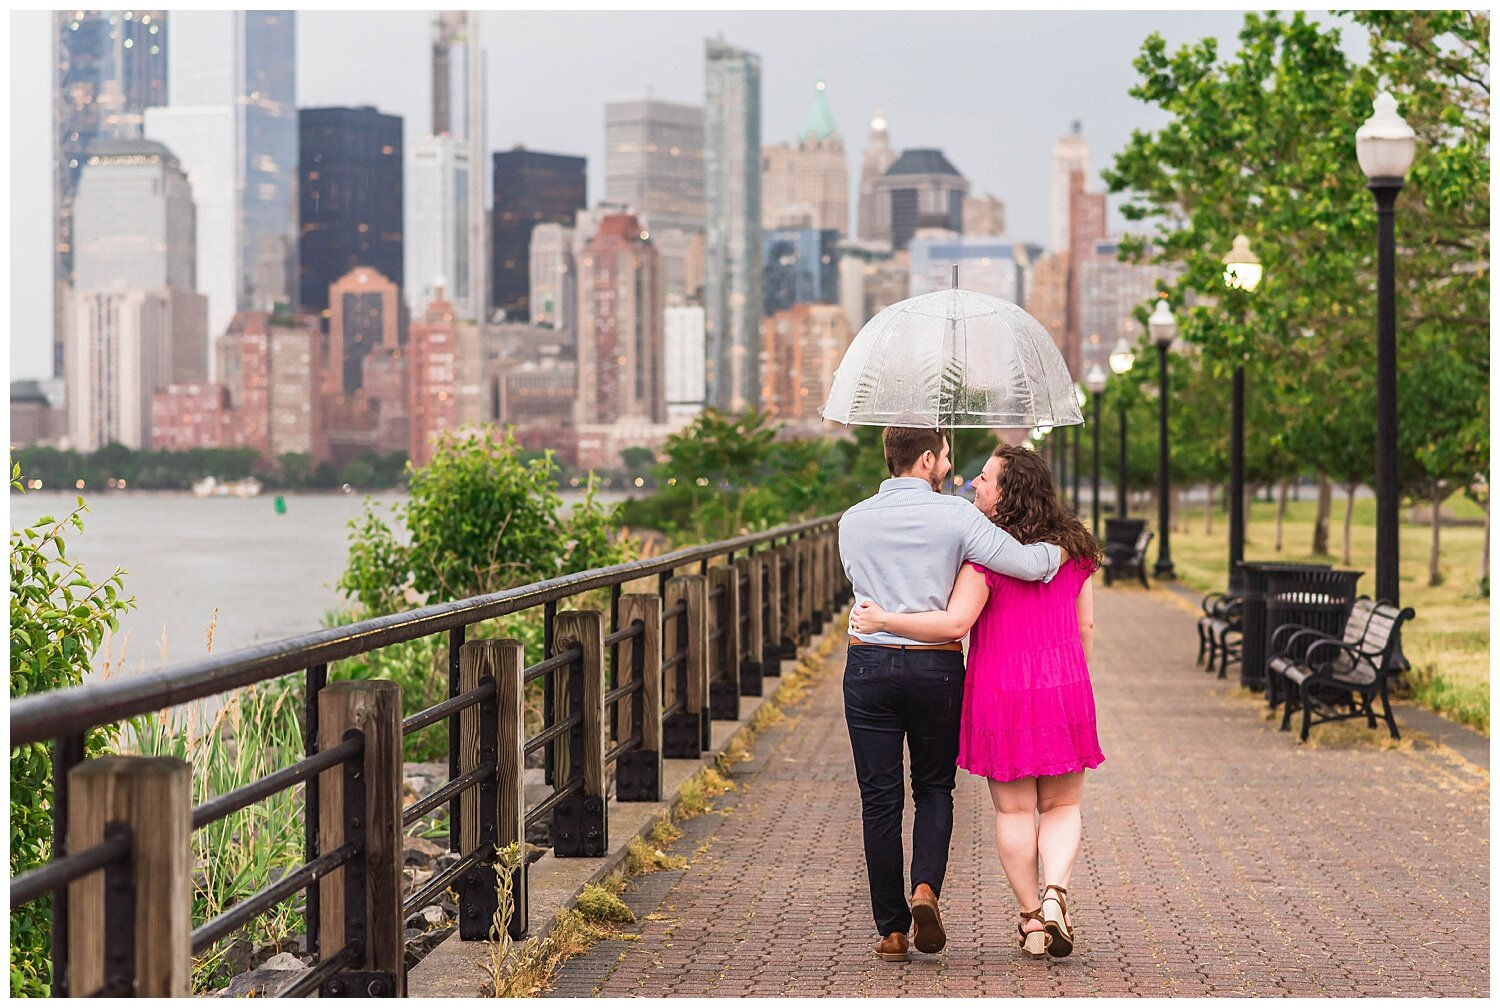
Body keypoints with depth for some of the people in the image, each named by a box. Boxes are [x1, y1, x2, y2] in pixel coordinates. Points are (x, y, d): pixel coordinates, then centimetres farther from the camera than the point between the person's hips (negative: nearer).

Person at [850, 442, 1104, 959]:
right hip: (1063, 689, 3)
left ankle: (1031, 918, 13)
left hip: (999, 691, -3)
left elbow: (955, 623, -19)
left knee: (1014, 809, 9)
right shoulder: (1073, 547, 5)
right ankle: (1055, 895, -9)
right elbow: (1084, 626, 9)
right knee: (1062, 806, 13)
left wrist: (883, 620, -15)